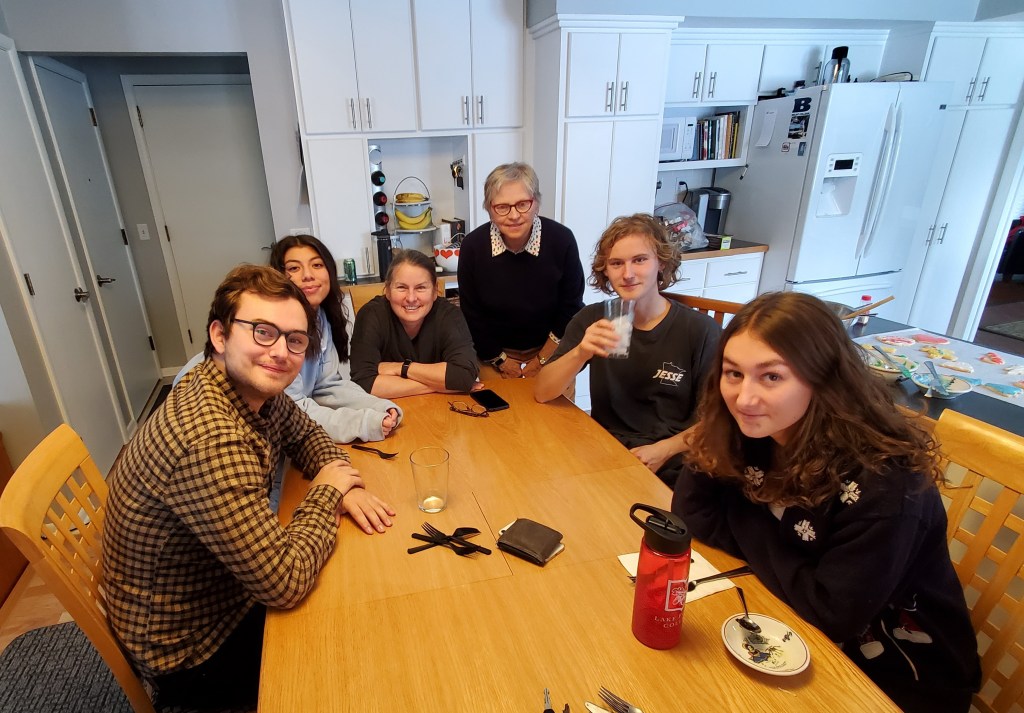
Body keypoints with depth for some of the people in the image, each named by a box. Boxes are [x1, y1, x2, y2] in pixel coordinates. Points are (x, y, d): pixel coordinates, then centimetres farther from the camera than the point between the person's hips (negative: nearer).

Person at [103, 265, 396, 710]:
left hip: (230, 588, 7)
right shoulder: (210, 443, -37)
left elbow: (305, 435, 8)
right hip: (192, 647, -7)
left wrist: (344, 482, -12)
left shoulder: (253, 386, -12)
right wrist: (329, 490, -19)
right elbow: (286, 583, -34)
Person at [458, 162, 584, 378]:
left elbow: (571, 307, -9)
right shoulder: (473, 246, -17)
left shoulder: (562, 240, -19)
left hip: (551, 353, 0)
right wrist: (501, 362, -6)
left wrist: (542, 360, -8)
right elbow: (472, 316, -8)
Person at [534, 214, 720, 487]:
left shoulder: (700, 330, -9)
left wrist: (664, 450, -13)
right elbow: (542, 393, -8)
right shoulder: (592, 319, -2)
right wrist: (581, 353, -24)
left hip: (667, 471, -2)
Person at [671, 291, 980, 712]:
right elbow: (694, 518, -11)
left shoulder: (883, 480, -30)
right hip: (796, 630, 5)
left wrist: (752, 535, -16)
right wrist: (715, 443, -22)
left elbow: (833, 614, -24)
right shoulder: (751, 431, -13)